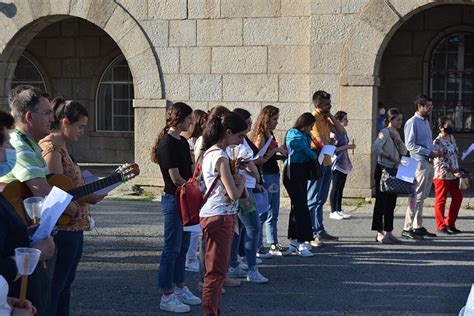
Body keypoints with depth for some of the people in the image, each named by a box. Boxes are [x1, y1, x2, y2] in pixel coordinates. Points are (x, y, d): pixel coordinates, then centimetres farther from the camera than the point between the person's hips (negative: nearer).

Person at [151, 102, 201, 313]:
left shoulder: (182, 142, 12)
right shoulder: (167, 144, -16)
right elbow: (176, 179, -18)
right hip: (173, 200, -9)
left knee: (183, 247, 16)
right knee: (172, 248, -3)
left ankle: (180, 288, 27)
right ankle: (167, 297, 4)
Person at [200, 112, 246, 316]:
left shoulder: (210, 153, 12)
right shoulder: (220, 157, -18)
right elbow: (234, 194, -21)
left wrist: (235, 177, 0)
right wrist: (241, 181, -2)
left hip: (212, 215, 10)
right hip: (220, 217, -10)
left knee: (218, 270, 17)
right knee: (216, 272, -5)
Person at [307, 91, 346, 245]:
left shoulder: (326, 118, 13)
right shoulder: (313, 119, -16)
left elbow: (342, 132, 10)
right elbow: (323, 142, -23)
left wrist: (332, 118, 1)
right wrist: (331, 141, -2)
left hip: (326, 164, 9)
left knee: (320, 200, 15)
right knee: (312, 200, -6)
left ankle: (320, 231, 22)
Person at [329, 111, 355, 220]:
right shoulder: (334, 133, -14)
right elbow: (332, 149, -21)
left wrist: (349, 147, 9)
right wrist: (347, 147, -20)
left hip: (344, 164, 8)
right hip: (337, 164, -8)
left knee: (341, 187, 11)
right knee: (335, 188, -3)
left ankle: (339, 210, 18)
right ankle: (333, 211, 3)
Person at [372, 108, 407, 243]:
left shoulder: (395, 133, 17)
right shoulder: (385, 132, -9)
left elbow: (404, 151, 13)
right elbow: (376, 148, -25)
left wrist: (398, 139, -2)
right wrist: (391, 157, -21)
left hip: (393, 171, 9)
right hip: (383, 170, -9)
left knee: (391, 202, 10)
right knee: (381, 202, -6)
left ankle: (388, 231, 16)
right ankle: (380, 233, -2)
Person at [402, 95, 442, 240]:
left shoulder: (426, 121, 18)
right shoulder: (412, 122, -10)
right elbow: (410, 145, -16)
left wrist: (436, 152, 6)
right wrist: (430, 153, -17)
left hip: (429, 162, 9)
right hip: (419, 162, -9)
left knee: (422, 197, 13)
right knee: (416, 196, -10)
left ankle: (418, 227, 20)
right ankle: (407, 229, -7)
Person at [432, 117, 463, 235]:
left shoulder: (452, 138, 11)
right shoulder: (437, 142, -14)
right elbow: (439, 162, -19)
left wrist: (457, 170, 10)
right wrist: (453, 171, -20)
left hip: (453, 175, 9)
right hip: (442, 175, -8)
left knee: (458, 197, 12)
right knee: (441, 200, -1)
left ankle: (450, 223, 23)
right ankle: (440, 226, 8)